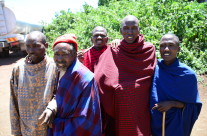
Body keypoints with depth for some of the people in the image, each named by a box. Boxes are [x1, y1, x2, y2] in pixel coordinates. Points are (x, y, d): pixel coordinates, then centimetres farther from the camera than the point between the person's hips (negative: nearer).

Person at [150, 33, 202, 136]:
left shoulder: (188, 74, -13)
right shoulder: (154, 68, -9)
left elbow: (192, 105, -7)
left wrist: (172, 104, -21)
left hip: (176, 124, -1)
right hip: (155, 121, 2)